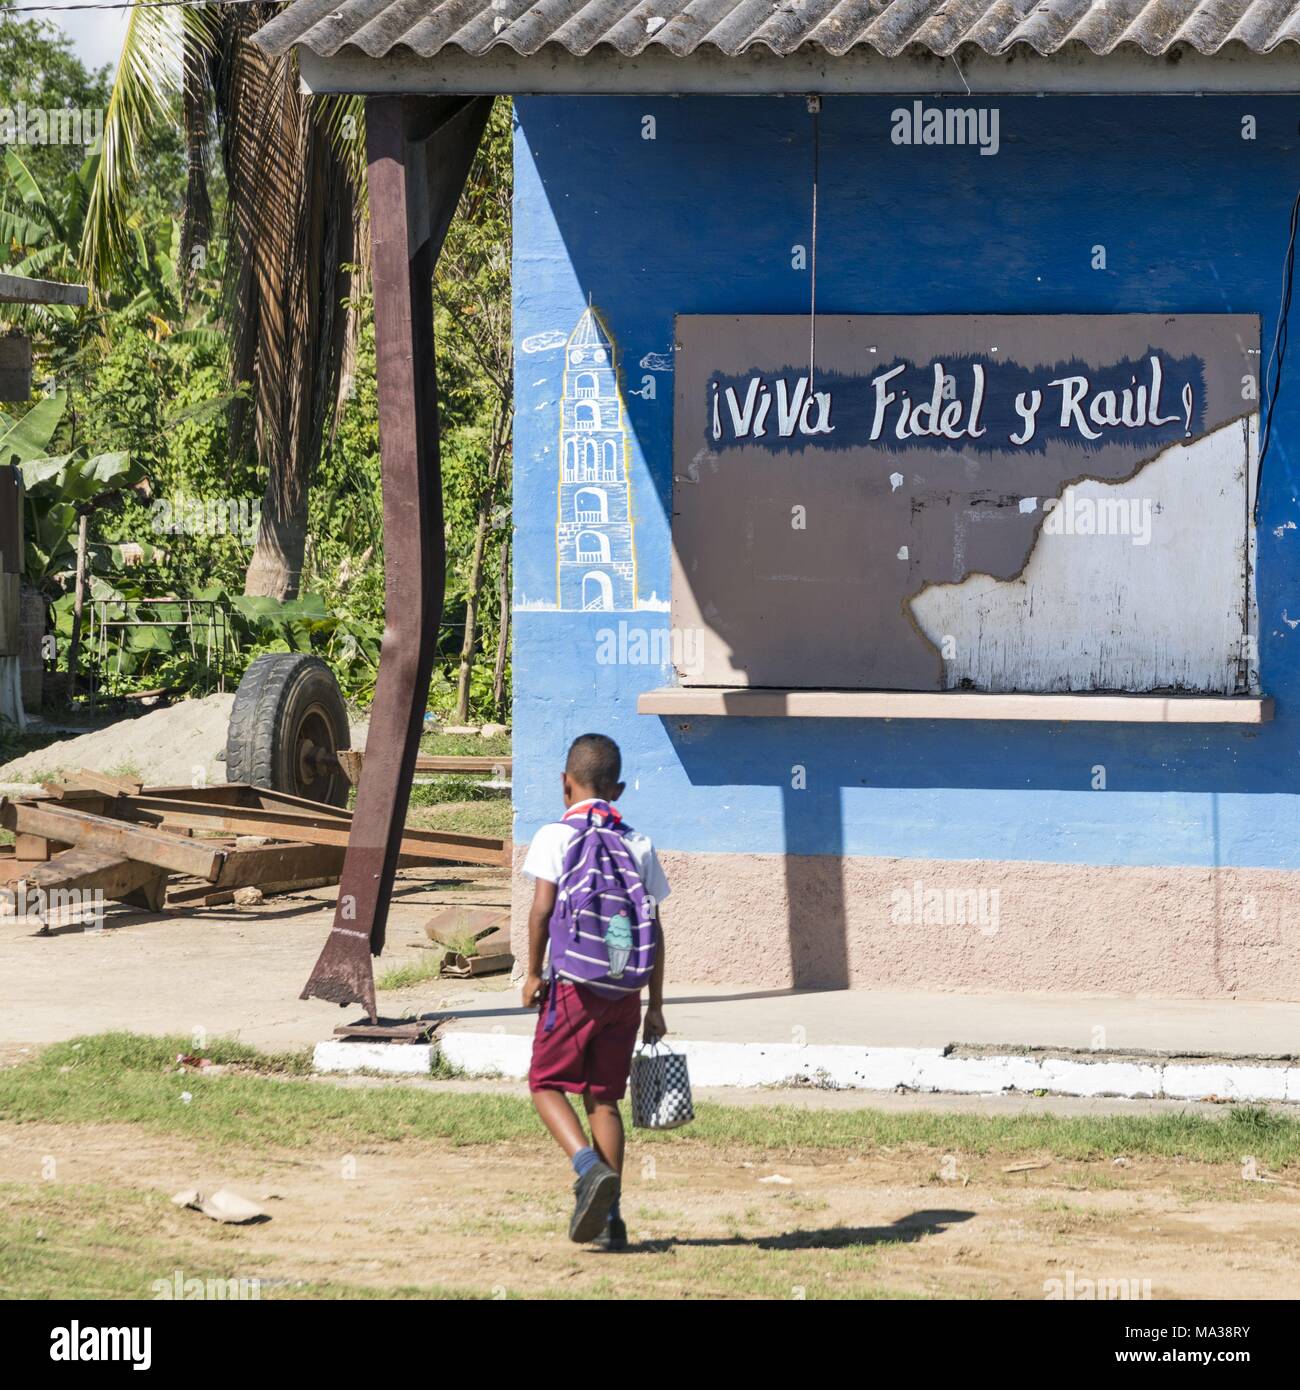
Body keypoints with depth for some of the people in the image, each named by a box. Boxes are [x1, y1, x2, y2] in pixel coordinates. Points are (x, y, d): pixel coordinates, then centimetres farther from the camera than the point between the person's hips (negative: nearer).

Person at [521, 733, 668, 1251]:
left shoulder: (555, 836, -4)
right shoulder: (637, 845, 8)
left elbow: (542, 908, -12)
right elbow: (655, 930, 8)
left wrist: (533, 973, 1)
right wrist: (655, 1008, 12)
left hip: (574, 985, -4)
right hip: (626, 992, 4)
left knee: (547, 1084, 7)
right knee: (603, 1096, 11)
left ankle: (591, 1169, -18)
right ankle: (609, 1217, 6)